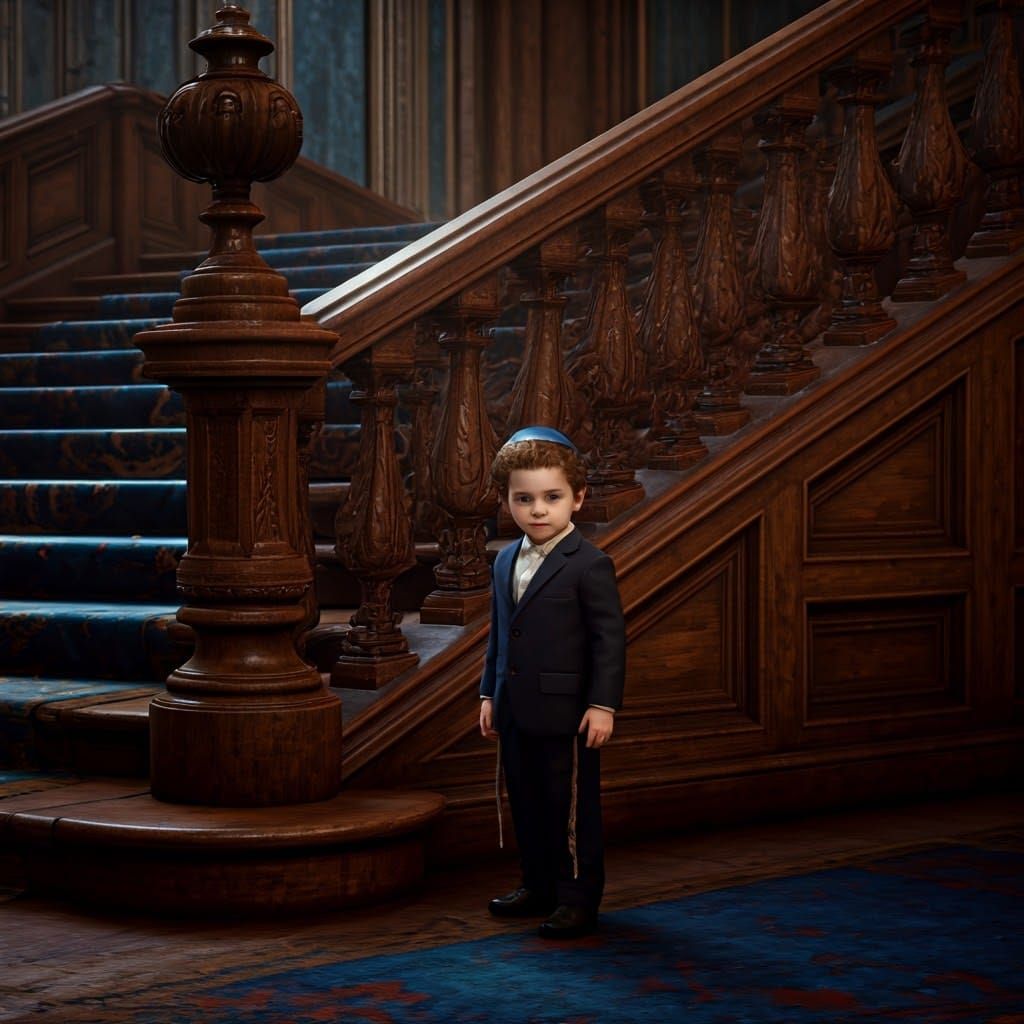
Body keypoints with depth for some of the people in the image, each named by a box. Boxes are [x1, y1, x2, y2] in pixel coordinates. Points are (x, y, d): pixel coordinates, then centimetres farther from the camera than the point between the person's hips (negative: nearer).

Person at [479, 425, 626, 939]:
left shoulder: (590, 565, -12)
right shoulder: (506, 562, 11)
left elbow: (610, 638, -13)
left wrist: (603, 704, -17)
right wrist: (490, 693, 15)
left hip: (566, 714, -7)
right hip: (516, 712, 7)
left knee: (573, 808, 2)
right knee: (526, 803, 16)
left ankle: (578, 898, 10)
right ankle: (539, 885, 29)